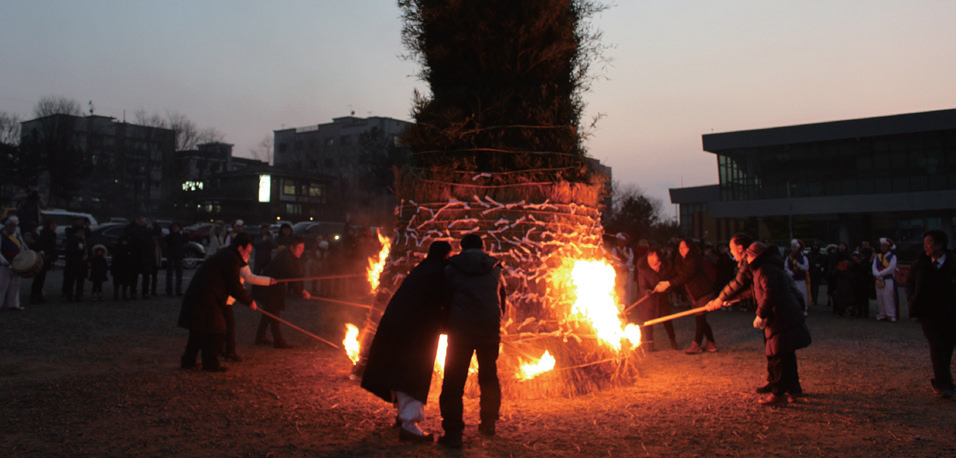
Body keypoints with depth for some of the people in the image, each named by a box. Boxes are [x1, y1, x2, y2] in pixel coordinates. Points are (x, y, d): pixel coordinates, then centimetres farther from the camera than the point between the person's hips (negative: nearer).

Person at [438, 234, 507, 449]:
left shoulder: (451, 268, 5)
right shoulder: (494, 268, 12)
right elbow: (503, 300, 20)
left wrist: (447, 323, 23)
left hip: (460, 331, -3)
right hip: (490, 330, 3)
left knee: (453, 381, 1)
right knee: (489, 376, 20)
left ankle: (453, 432, -3)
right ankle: (488, 422, 28)